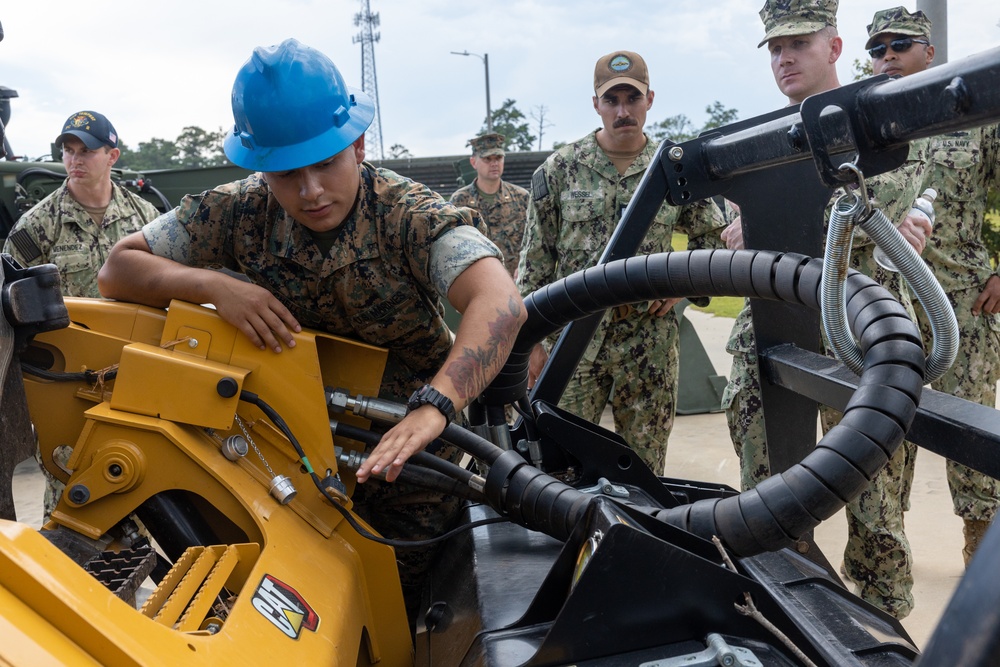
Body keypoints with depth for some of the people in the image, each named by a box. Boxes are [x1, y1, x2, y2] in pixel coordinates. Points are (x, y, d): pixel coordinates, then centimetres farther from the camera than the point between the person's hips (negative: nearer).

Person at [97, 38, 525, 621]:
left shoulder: (409, 213, -24)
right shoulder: (242, 212, -11)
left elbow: (500, 304, -41)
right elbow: (118, 270, -8)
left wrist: (432, 408, -57)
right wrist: (214, 286, -28)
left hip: (404, 447, -3)